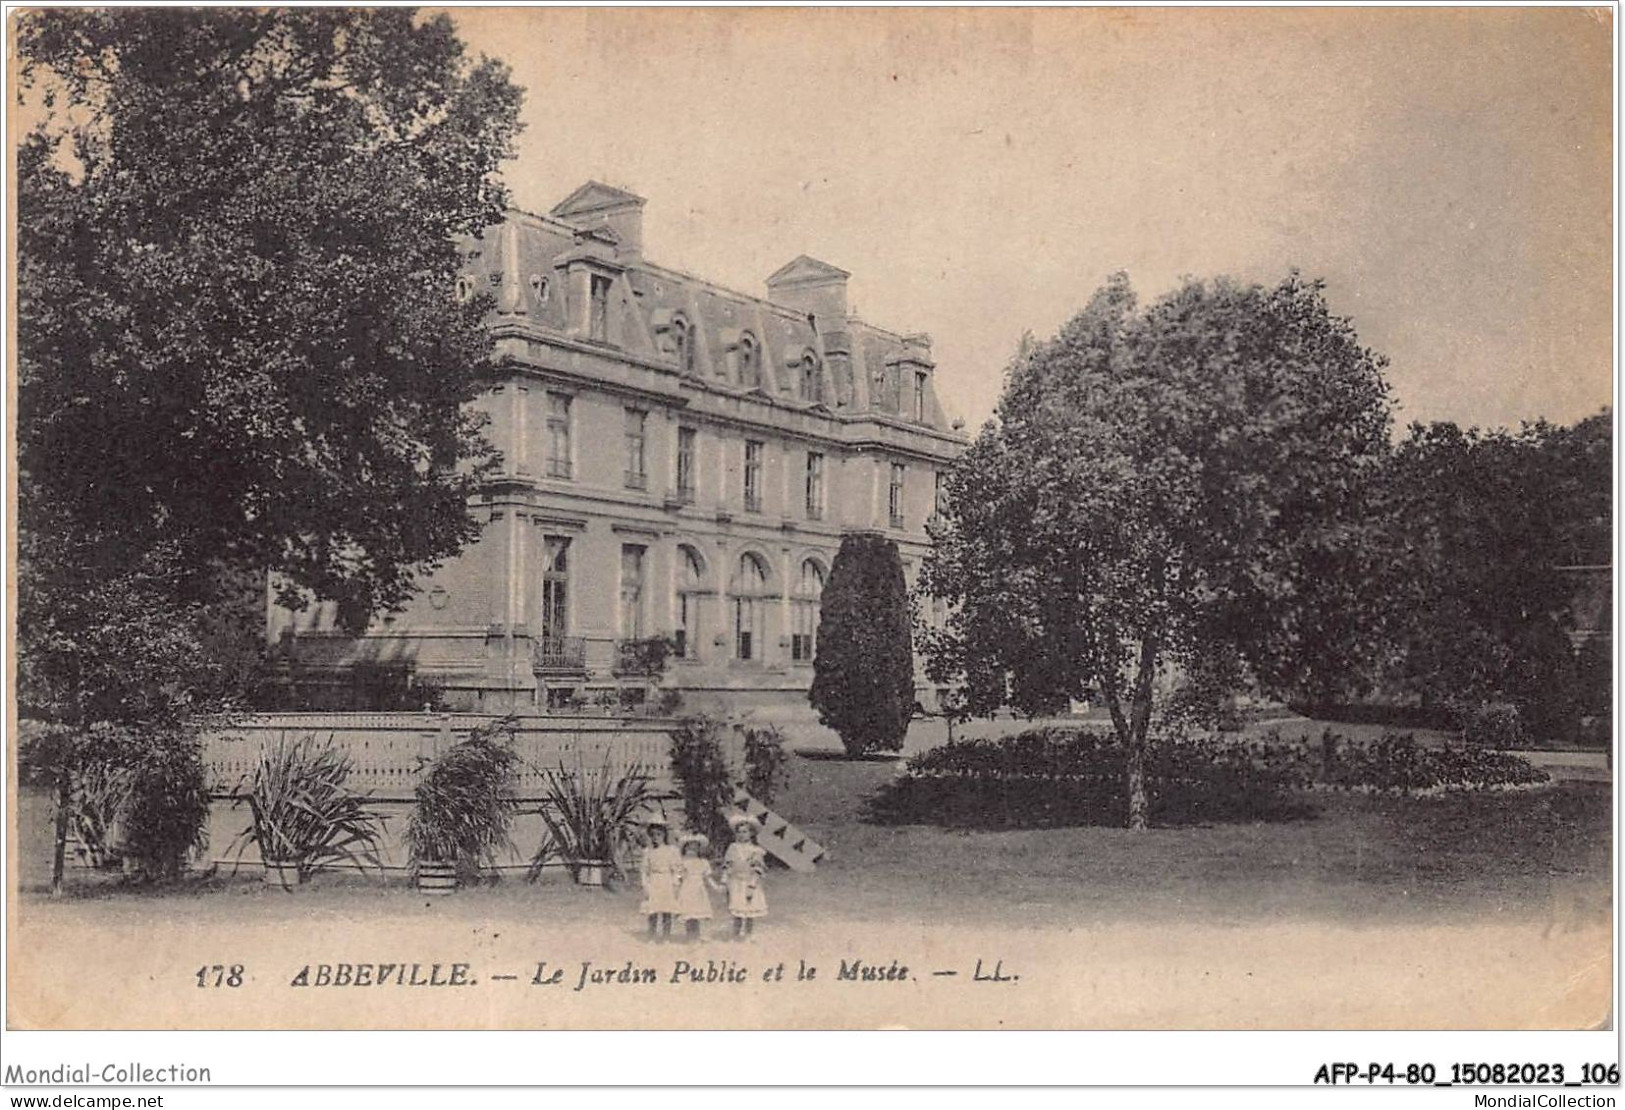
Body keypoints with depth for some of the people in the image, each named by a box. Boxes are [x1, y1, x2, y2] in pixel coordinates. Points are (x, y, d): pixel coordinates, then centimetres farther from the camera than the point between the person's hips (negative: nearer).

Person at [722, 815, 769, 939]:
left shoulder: (756, 850, -6)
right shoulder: (733, 848, 4)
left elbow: (758, 871, -8)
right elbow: (726, 867, 6)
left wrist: (751, 887, -14)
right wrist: (725, 883, 1)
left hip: (749, 884, -2)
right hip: (736, 885, 2)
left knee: (750, 913, 3)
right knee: (737, 913, -1)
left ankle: (748, 934, 17)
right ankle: (737, 934, 7)